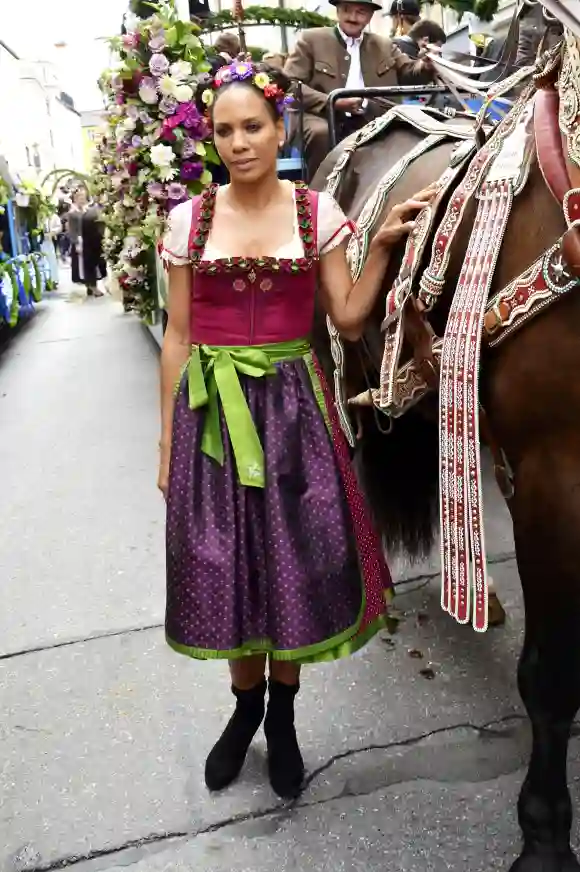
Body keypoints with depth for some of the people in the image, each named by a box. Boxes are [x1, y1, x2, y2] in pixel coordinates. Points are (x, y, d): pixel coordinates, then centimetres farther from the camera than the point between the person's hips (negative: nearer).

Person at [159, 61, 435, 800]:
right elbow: (177, 336, 4)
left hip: (292, 405, 0)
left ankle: (282, 715, 32)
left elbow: (349, 321, 2)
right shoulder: (189, 220, 3)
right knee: (226, 565, 10)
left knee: (295, 562, 7)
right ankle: (246, 705, 36)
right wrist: (168, 440, 4)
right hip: (212, 407, 1)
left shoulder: (318, 212, 1)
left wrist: (382, 244, -8)